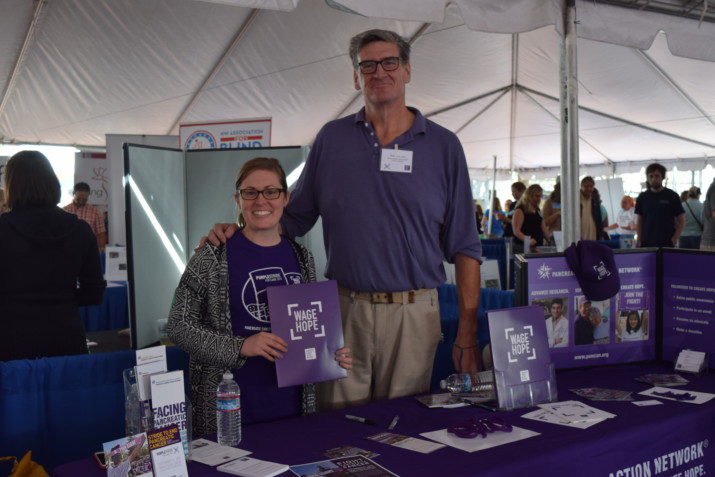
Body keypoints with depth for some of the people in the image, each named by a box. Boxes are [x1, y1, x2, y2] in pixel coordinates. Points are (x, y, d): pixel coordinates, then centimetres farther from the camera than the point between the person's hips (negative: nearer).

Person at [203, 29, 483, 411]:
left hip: (414, 314, 0)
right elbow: (294, 217, 14)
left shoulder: (443, 145, 3)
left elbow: (464, 247, 3)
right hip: (344, 311, 1)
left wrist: (467, 334, -2)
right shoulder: (331, 139, 7)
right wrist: (240, 229, -3)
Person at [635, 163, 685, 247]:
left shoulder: (672, 196, 3)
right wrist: (640, 241, 2)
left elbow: (681, 221, 3)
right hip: (646, 245, 2)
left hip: (667, 244, -2)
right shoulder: (642, 197, 10)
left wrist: (674, 240, -7)